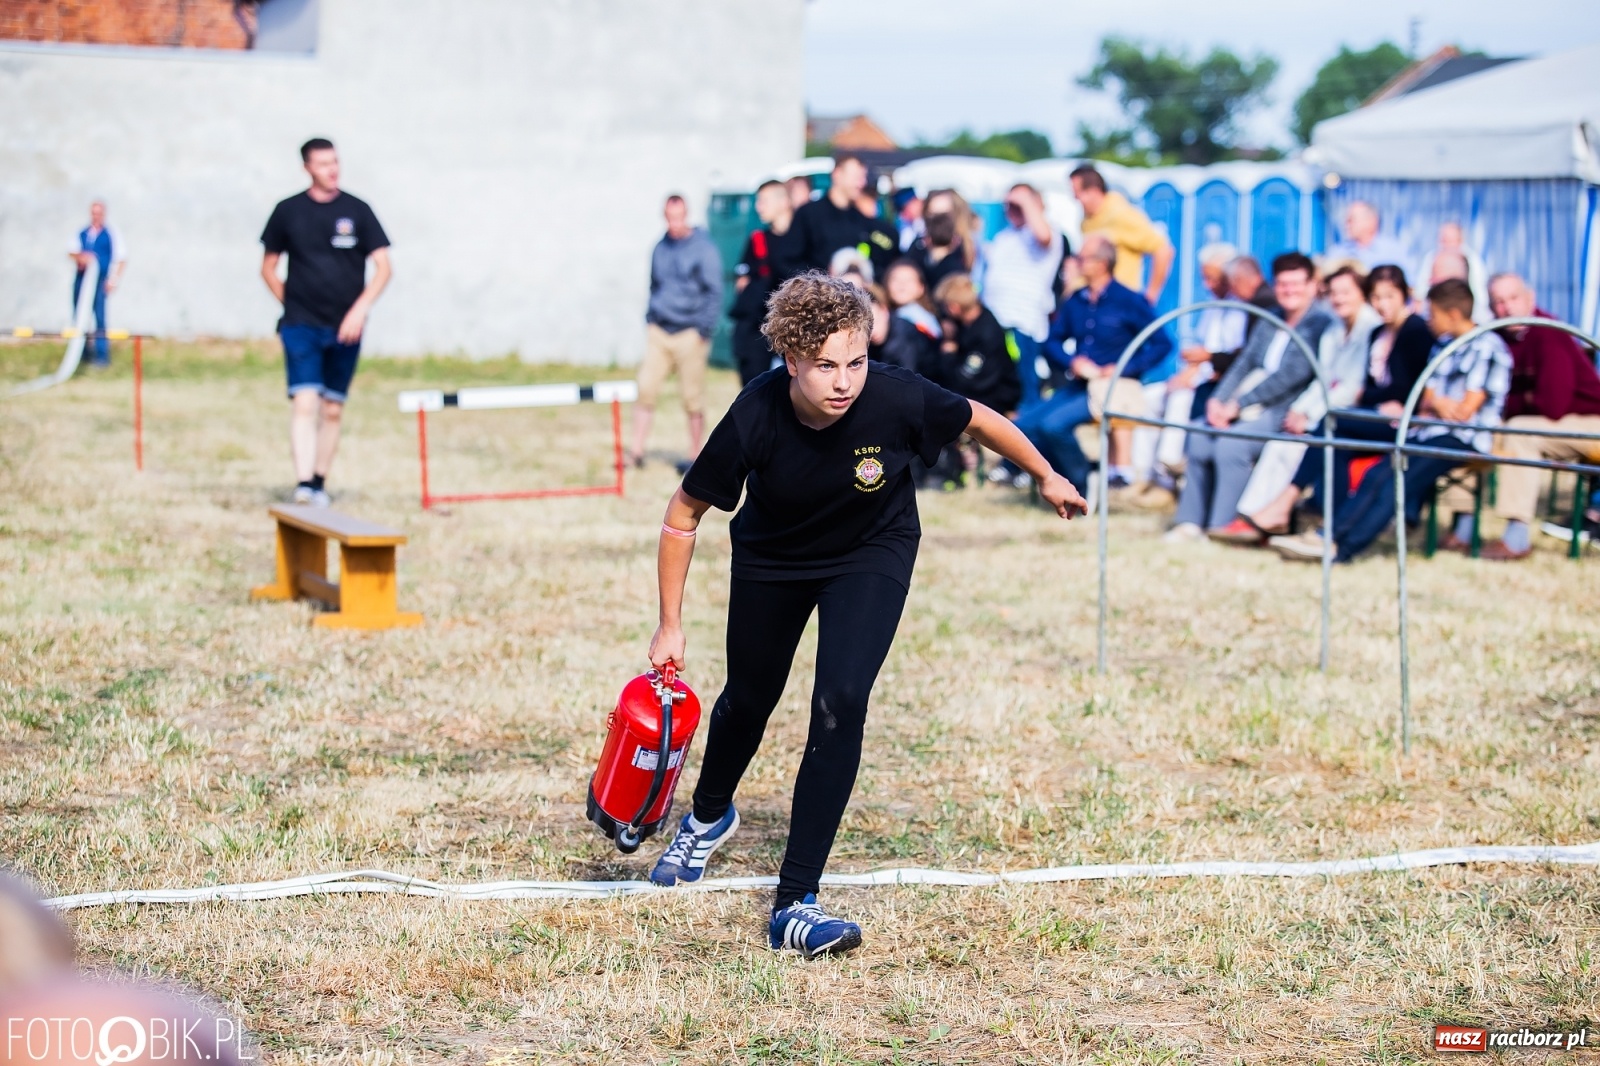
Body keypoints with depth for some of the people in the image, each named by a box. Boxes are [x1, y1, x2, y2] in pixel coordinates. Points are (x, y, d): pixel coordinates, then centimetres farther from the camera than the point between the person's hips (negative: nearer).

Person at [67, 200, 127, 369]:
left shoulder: (111, 235, 1)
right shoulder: (82, 234, 13)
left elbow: (122, 259, -1)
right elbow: (72, 252, 11)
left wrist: (114, 279, -9)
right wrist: (80, 257, -12)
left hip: (100, 280, -5)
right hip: (81, 278, 5)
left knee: (99, 316, -10)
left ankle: (102, 356, -8)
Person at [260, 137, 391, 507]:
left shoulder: (357, 211, 2)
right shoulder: (288, 211, 3)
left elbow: (383, 267, 0)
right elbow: (268, 268, 14)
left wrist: (360, 308, -13)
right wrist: (292, 305, 4)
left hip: (345, 328, 1)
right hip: (301, 325, -1)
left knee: (333, 407, 8)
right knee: (304, 401, -15)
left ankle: (320, 482, 20)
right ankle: (303, 483, -22)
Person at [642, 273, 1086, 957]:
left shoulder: (898, 399, -34)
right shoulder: (754, 420, -34)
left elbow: (978, 420, -11)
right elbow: (683, 516, -18)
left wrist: (1047, 478, 4)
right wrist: (670, 625, -17)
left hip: (871, 554, -1)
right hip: (771, 559, 1)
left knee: (840, 705, -21)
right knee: (749, 699, 19)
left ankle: (794, 906, -15)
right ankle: (709, 816, 54)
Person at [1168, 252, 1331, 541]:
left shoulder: (1319, 324, -7)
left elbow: (1292, 375, -17)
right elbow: (1244, 364, 14)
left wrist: (1237, 405, -19)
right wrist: (1218, 401, -6)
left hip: (1283, 412, -8)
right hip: (1247, 409, 8)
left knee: (1231, 442, -29)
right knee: (1198, 439, -11)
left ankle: (1222, 527, -22)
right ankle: (1191, 522, -4)